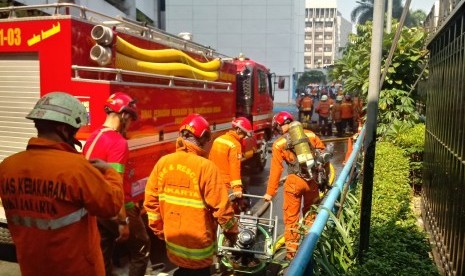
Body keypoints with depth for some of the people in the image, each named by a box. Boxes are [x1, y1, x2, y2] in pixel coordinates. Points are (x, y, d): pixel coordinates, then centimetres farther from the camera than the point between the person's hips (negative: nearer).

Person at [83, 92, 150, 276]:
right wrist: (123, 221, -20)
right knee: (141, 247, 13)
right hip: (118, 209, -8)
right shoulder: (118, 142, -21)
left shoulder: (92, 139, 5)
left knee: (103, 256, 17)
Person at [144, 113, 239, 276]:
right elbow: (221, 207, -19)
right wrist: (231, 231, -2)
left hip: (173, 241, 5)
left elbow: (150, 200, 1)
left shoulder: (163, 162, -5)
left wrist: (159, 229, 14)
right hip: (198, 245, -5)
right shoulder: (206, 167, -22)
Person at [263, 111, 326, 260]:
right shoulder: (310, 134, 5)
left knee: (291, 217, 10)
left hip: (294, 181, -3)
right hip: (312, 180, 3)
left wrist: (270, 192, 3)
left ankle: (291, 251, 15)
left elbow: (275, 170, -3)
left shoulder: (279, 144, -1)